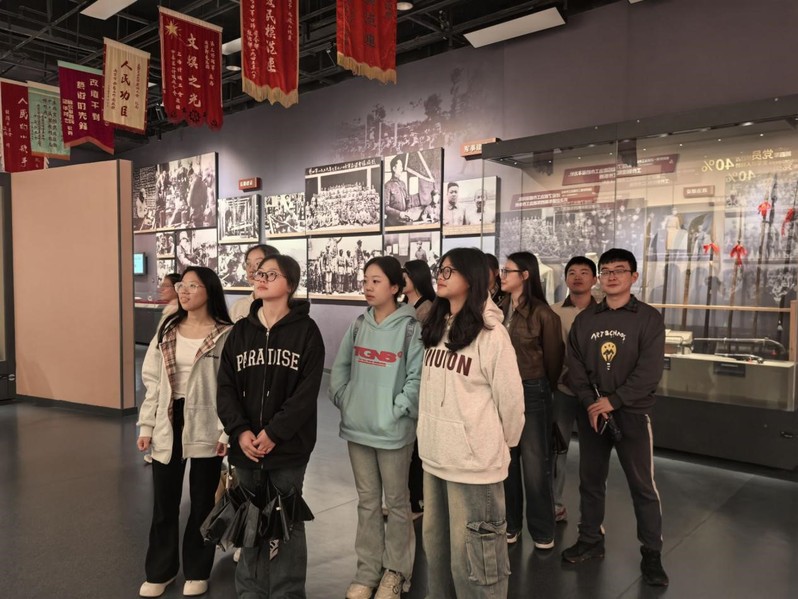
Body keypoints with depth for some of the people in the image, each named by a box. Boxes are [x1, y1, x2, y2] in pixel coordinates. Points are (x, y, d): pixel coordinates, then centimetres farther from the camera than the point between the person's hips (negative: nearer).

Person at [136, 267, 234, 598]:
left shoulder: (225, 335, -11)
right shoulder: (167, 330, 5)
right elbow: (152, 381, 7)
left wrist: (227, 432, -15)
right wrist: (147, 426, 5)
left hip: (205, 426, -4)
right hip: (168, 424, 4)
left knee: (202, 502, 12)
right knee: (164, 502, 15)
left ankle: (197, 571, 31)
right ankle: (160, 571, 34)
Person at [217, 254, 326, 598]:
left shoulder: (306, 330, -5)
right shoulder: (240, 330, 7)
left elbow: (307, 392, -11)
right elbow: (226, 386, 2)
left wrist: (273, 433, -17)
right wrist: (240, 431, -11)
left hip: (288, 447, -3)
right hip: (245, 447, 4)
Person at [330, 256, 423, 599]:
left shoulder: (410, 328, -10)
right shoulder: (358, 325, 6)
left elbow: (418, 378, -14)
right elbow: (340, 367, 10)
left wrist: (397, 411, -17)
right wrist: (343, 401, 0)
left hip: (393, 431, -5)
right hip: (357, 427, 5)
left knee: (396, 501, 12)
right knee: (367, 501, 17)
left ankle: (396, 570, 29)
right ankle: (368, 570, 32)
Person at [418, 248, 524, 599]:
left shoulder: (490, 332, -15)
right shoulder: (435, 326, 8)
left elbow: (510, 397, -9)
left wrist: (504, 442, 4)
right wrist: (429, 433, 13)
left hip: (474, 458, -7)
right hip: (434, 452, 8)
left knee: (471, 550, 4)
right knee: (435, 541, 22)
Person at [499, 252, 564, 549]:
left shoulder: (542, 313, -11)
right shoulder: (499, 310, 4)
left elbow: (553, 357, -1)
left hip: (531, 392, -5)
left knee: (535, 464, 5)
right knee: (506, 461, 13)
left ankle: (542, 531, 22)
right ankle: (510, 524, 29)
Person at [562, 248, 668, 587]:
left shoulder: (648, 318, -4)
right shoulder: (584, 319, 6)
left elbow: (649, 373, -12)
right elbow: (575, 367, 2)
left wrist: (611, 401, -15)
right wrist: (590, 404, -11)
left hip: (632, 413, -3)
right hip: (590, 413, 4)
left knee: (642, 485, 4)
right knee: (590, 480, 12)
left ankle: (651, 554, 20)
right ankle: (590, 541, 28)